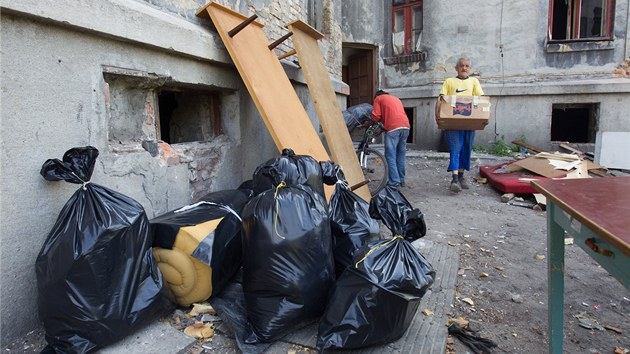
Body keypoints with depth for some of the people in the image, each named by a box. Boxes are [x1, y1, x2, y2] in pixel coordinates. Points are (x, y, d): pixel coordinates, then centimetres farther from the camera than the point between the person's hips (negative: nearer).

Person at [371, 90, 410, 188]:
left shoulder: (378, 99, 14)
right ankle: (401, 180, 19)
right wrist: (384, 127, 30)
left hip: (393, 128, -6)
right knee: (401, 155, 13)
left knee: (390, 156, -3)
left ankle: (394, 182, -7)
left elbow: (376, 117, 3)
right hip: (405, 126, 6)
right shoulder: (396, 98, 33)